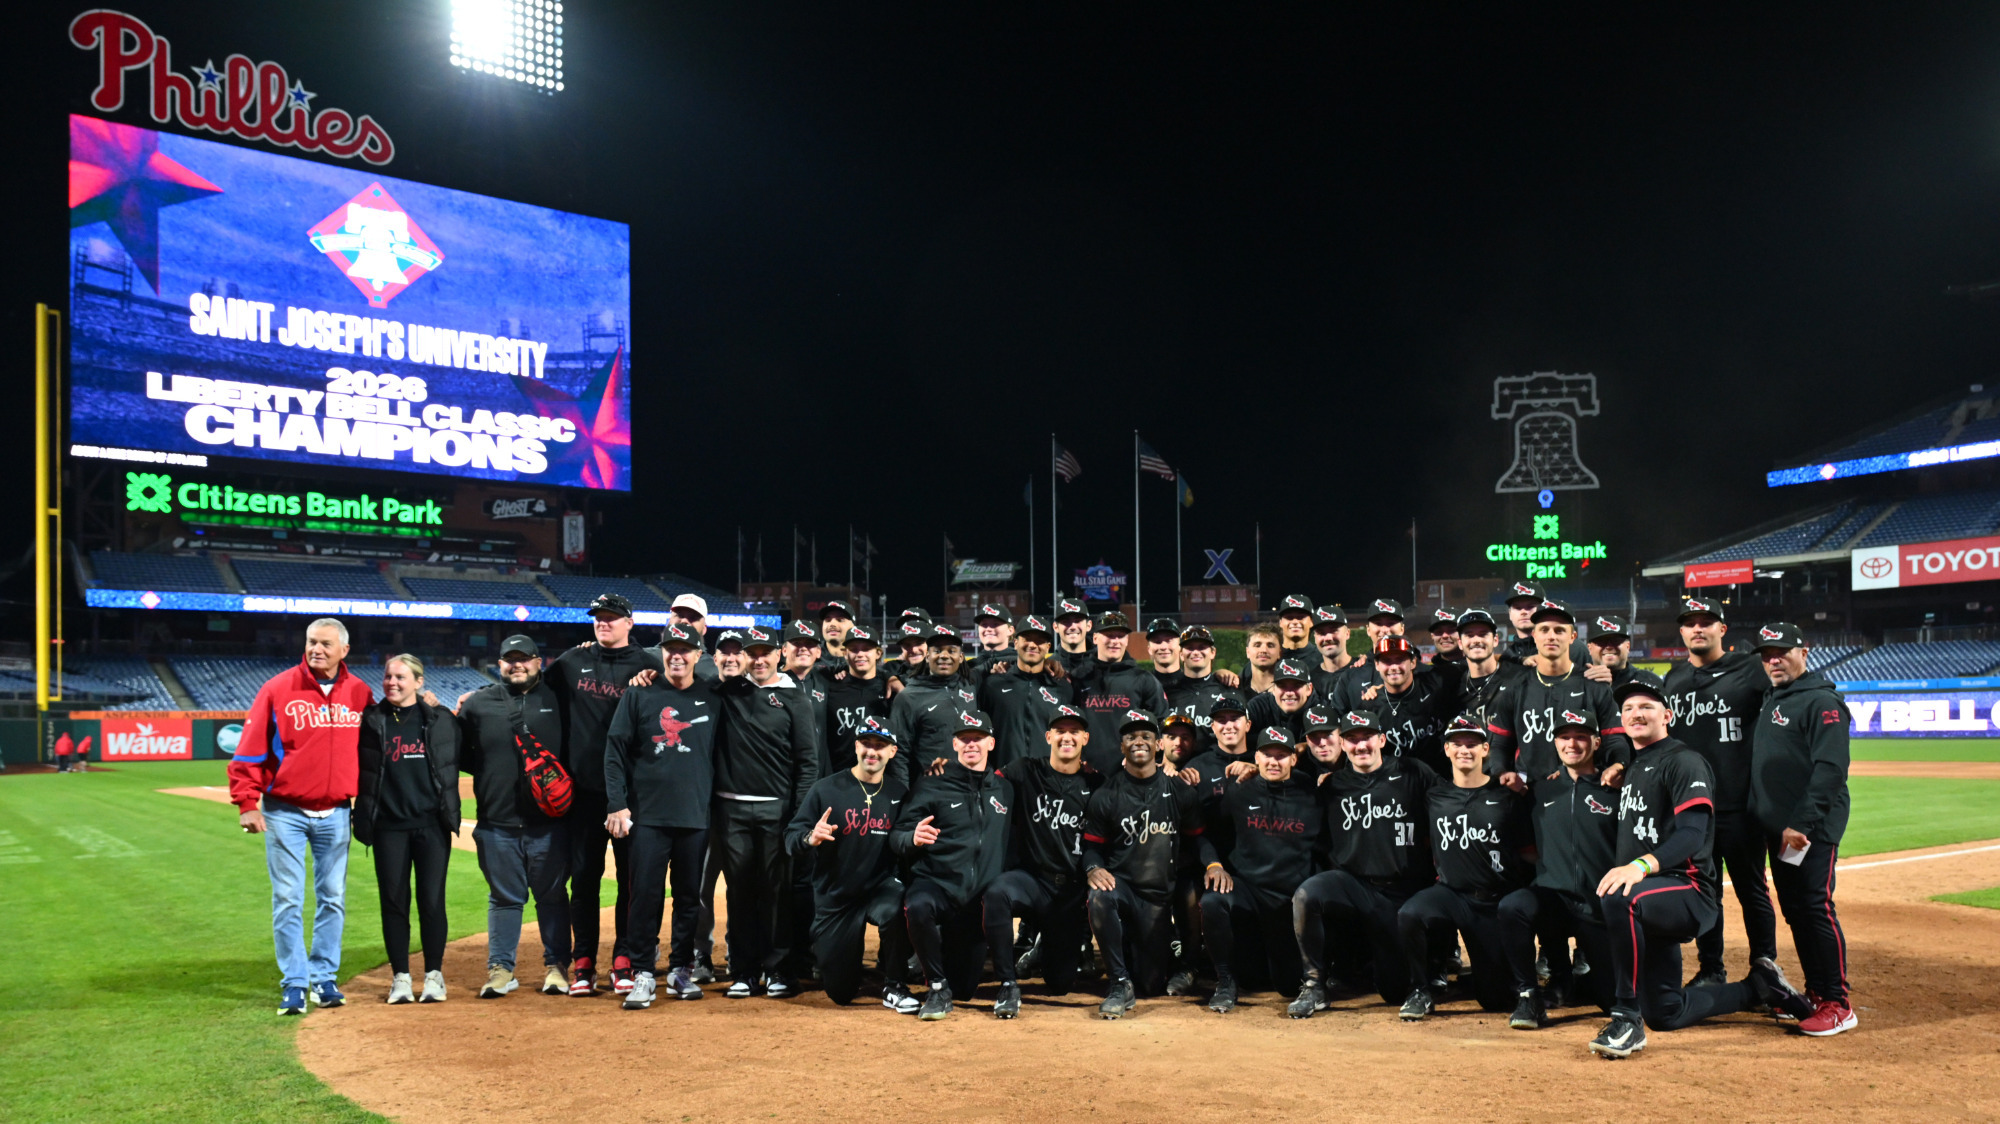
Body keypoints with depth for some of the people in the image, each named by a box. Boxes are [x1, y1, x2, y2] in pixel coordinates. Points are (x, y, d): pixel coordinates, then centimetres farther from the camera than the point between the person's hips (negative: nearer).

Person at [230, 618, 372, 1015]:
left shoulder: (360, 694, 3)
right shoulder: (278, 689, -5)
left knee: (332, 899, 8)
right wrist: (247, 803, -10)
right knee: (288, 901, 0)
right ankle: (294, 983, 7)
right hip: (285, 812, -2)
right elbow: (250, 749, -5)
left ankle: (323, 978, 19)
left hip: (335, 814, 3)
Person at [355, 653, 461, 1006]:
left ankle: (434, 974, 12)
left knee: (432, 900, 0)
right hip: (389, 826, 1)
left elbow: (453, 765, 12)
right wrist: (363, 819, -3)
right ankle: (400, 976, 13)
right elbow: (361, 771, 6)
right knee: (393, 901, 3)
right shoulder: (371, 720, 6)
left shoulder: (441, 719, 6)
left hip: (432, 824, 0)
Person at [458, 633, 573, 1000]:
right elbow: (458, 753, 14)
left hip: (549, 822, -1)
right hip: (497, 822, 1)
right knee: (504, 898, 8)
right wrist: (488, 774, 0)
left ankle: (557, 966, 17)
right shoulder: (478, 704, 8)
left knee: (552, 896, 7)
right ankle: (501, 969, 16)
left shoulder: (558, 700, 5)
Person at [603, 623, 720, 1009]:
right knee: (645, 894, -2)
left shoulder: (713, 697, 7)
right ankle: (643, 973, 6)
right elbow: (616, 750, 2)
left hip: (696, 815, 2)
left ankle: (681, 969, 20)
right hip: (647, 814, -1)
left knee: (690, 895, 8)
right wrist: (617, 804, -6)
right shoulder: (640, 694, 3)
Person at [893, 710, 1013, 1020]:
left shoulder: (1004, 789, 12)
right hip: (937, 884, -2)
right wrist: (913, 839, -23)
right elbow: (897, 837, -1)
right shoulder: (935, 787, 3)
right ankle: (937, 988, -17)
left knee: (965, 988, 3)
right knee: (917, 907, -39)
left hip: (978, 900, 3)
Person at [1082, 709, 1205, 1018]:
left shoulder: (1181, 791, 4)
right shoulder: (1106, 795, 1)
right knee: (1099, 897, -39)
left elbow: (1196, 840, 11)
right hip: (1121, 884, -1)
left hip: (1161, 894, 2)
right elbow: (1092, 845, 1)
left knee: (1152, 983, 3)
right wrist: (1093, 868, -19)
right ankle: (1120, 985, -23)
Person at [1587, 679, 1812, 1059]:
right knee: (1664, 1014, 11)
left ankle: (1627, 1019, -33)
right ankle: (1758, 987, 32)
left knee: (1620, 898, -41)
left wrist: (1643, 865, -36)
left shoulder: (1683, 761, -7)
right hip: (1653, 896, 9)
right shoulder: (1633, 766, 20)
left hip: (1686, 890, -9)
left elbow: (1693, 834, -22)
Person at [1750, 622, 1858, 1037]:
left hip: (1814, 830, -9)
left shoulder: (1822, 702, -10)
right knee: (1794, 911, 12)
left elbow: (1830, 769, -18)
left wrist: (1803, 824, -22)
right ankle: (1815, 994, 21)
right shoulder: (1769, 702, 17)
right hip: (1778, 830, 9)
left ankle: (1838, 1005, -3)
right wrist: (1767, 822, 13)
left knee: (1817, 909, -9)